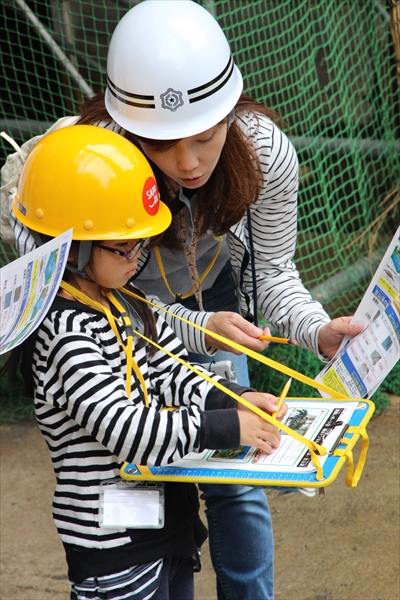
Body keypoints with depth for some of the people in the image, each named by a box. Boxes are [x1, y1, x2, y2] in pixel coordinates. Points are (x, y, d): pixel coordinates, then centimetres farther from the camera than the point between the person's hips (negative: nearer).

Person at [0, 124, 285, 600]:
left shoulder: (128, 305, 7)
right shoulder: (62, 333, -23)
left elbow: (173, 376, 9)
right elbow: (126, 428, -28)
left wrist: (231, 398, -9)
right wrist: (227, 427, -25)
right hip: (115, 544, -9)